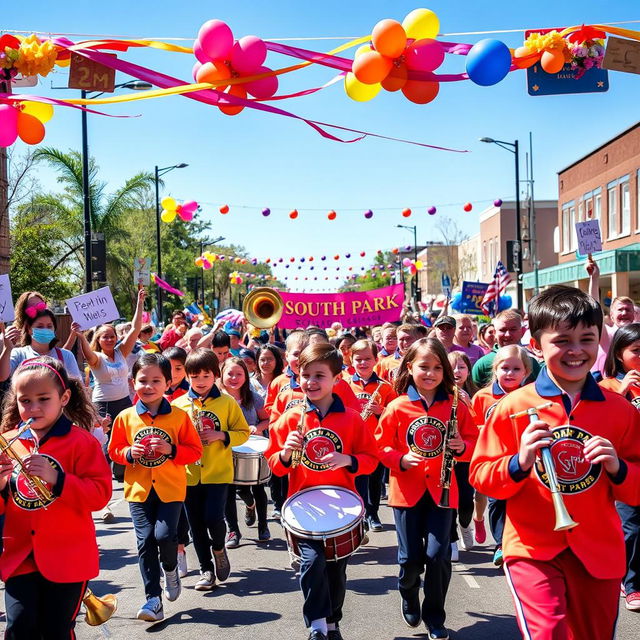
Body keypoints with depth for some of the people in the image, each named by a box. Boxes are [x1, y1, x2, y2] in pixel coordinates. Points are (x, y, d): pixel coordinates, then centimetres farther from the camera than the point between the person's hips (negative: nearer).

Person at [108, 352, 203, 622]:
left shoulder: (179, 416, -4)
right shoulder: (125, 417, 1)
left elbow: (195, 450, 0)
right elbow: (114, 451, 10)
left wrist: (171, 450, -17)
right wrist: (129, 453, -11)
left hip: (170, 488, -2)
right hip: (139, 488, 2)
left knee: (164, 535, -13)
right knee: (145, 541, 0)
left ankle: (171, 569, 23)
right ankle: (153, 599, 10)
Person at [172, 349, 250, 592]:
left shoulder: (227, 402, -2)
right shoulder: (178, 404, 2)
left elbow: (243, 433, 1)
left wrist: (221, 435, -16)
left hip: (218, 472, -2)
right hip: (189, 474, 3)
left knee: (213, 518, -12)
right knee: (196, 525, 8)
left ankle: (219, 548, 21)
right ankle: (207, 570, 24)